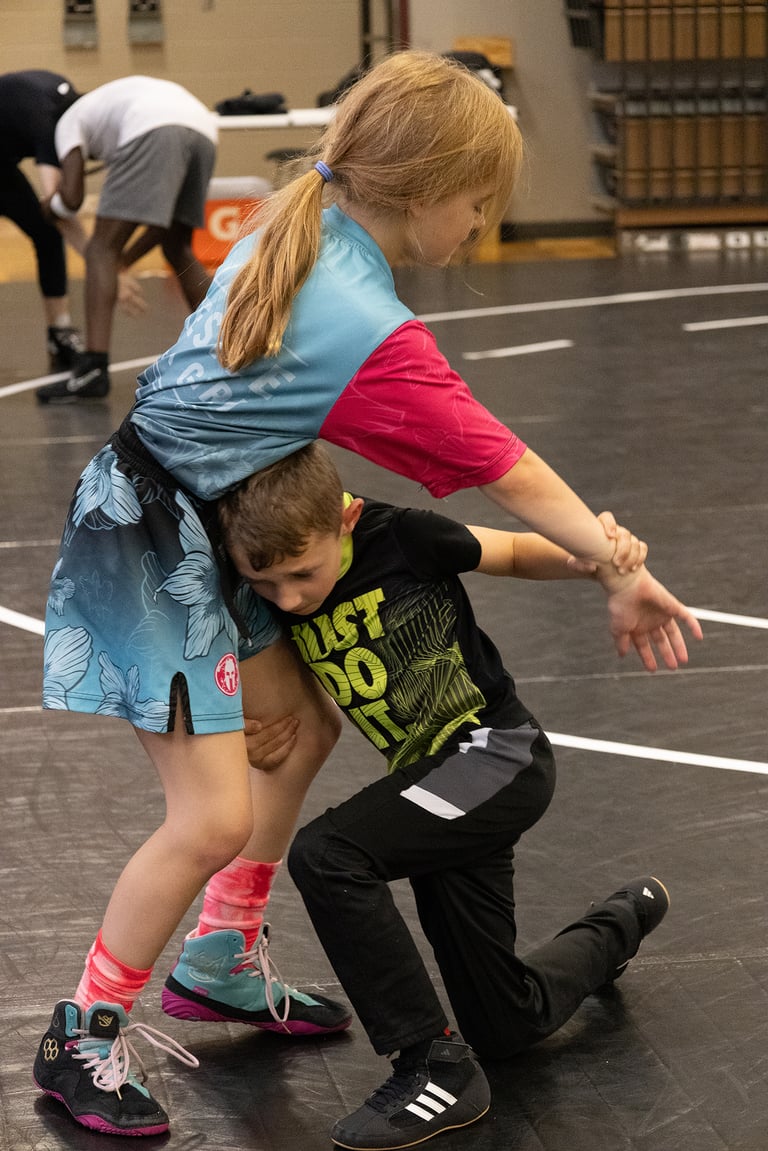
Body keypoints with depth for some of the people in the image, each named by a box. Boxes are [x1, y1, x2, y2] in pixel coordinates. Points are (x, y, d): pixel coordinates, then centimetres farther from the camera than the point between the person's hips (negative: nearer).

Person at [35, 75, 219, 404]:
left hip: (153, 131, -6)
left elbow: (71, 197, 12)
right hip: (205, 129, 6)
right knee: (178, 250, 24)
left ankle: (92, 368, -16)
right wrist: (126, 260, 41)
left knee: (102, 249, -2)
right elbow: (165, 217, 37)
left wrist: (51, 205, 34)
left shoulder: (71, 119, 28)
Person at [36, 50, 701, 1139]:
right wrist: (622, 569, -5)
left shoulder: (293, 226, -1)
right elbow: (511, 477, -16)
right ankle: (79, 1040, 6)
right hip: (149, 547, -10)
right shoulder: (376, 337, -26)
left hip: (209, 528, 10)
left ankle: (216, 969, 32)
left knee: (302, 724, 18)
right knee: (215, 817, -10)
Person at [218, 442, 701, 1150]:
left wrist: (608, 570, -19)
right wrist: (262, 734, -12)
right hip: (433, 776, 7)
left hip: (501, 751, -7)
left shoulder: (399, 539, -19)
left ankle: (437, 1067, -18)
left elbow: (515, 552, -2)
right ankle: (620, 924, 46)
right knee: (508, 1026, 14)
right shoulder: (271, 600, -5)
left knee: (326, 855, -29)